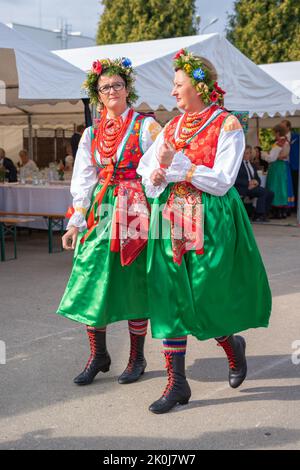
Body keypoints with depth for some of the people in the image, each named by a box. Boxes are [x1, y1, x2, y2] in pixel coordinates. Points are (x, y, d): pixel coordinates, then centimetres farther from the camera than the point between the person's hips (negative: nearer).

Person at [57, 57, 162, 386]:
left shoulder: (146, 126, 2)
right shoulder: (92, 133, 14)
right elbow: (83, 181, 12)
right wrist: (75, 222, 5)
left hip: (134, 211, -4)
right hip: (99, 211, 4)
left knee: (133, 283, 0)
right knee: (92, 281, -1)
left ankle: (136, 358, 14)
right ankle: (98, 355, 13)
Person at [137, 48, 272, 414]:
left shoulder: (227, 125, -5)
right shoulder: (172, 127, 13)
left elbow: (222, 181, -13)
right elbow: (146, 171, 10)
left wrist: (177, 164, -14)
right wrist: (160, 174, -12)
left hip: (210, 222, -5)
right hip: (171, 220, 5)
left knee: (203, 298, -2)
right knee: (171, 298, 1)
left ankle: (232, 344, 31)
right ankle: (176, 383, 8)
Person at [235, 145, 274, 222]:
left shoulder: (252, 165, 25)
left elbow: (257, 178, 20)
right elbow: (236, 179, -10)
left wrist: (256, 182, -5)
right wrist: (248, 183, -19)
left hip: (253, 186, 7)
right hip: (242, 188, -7)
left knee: (270, 193, -16)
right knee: (263, 192, -28)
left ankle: (263, 214, -11)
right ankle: (258, 215, -23)